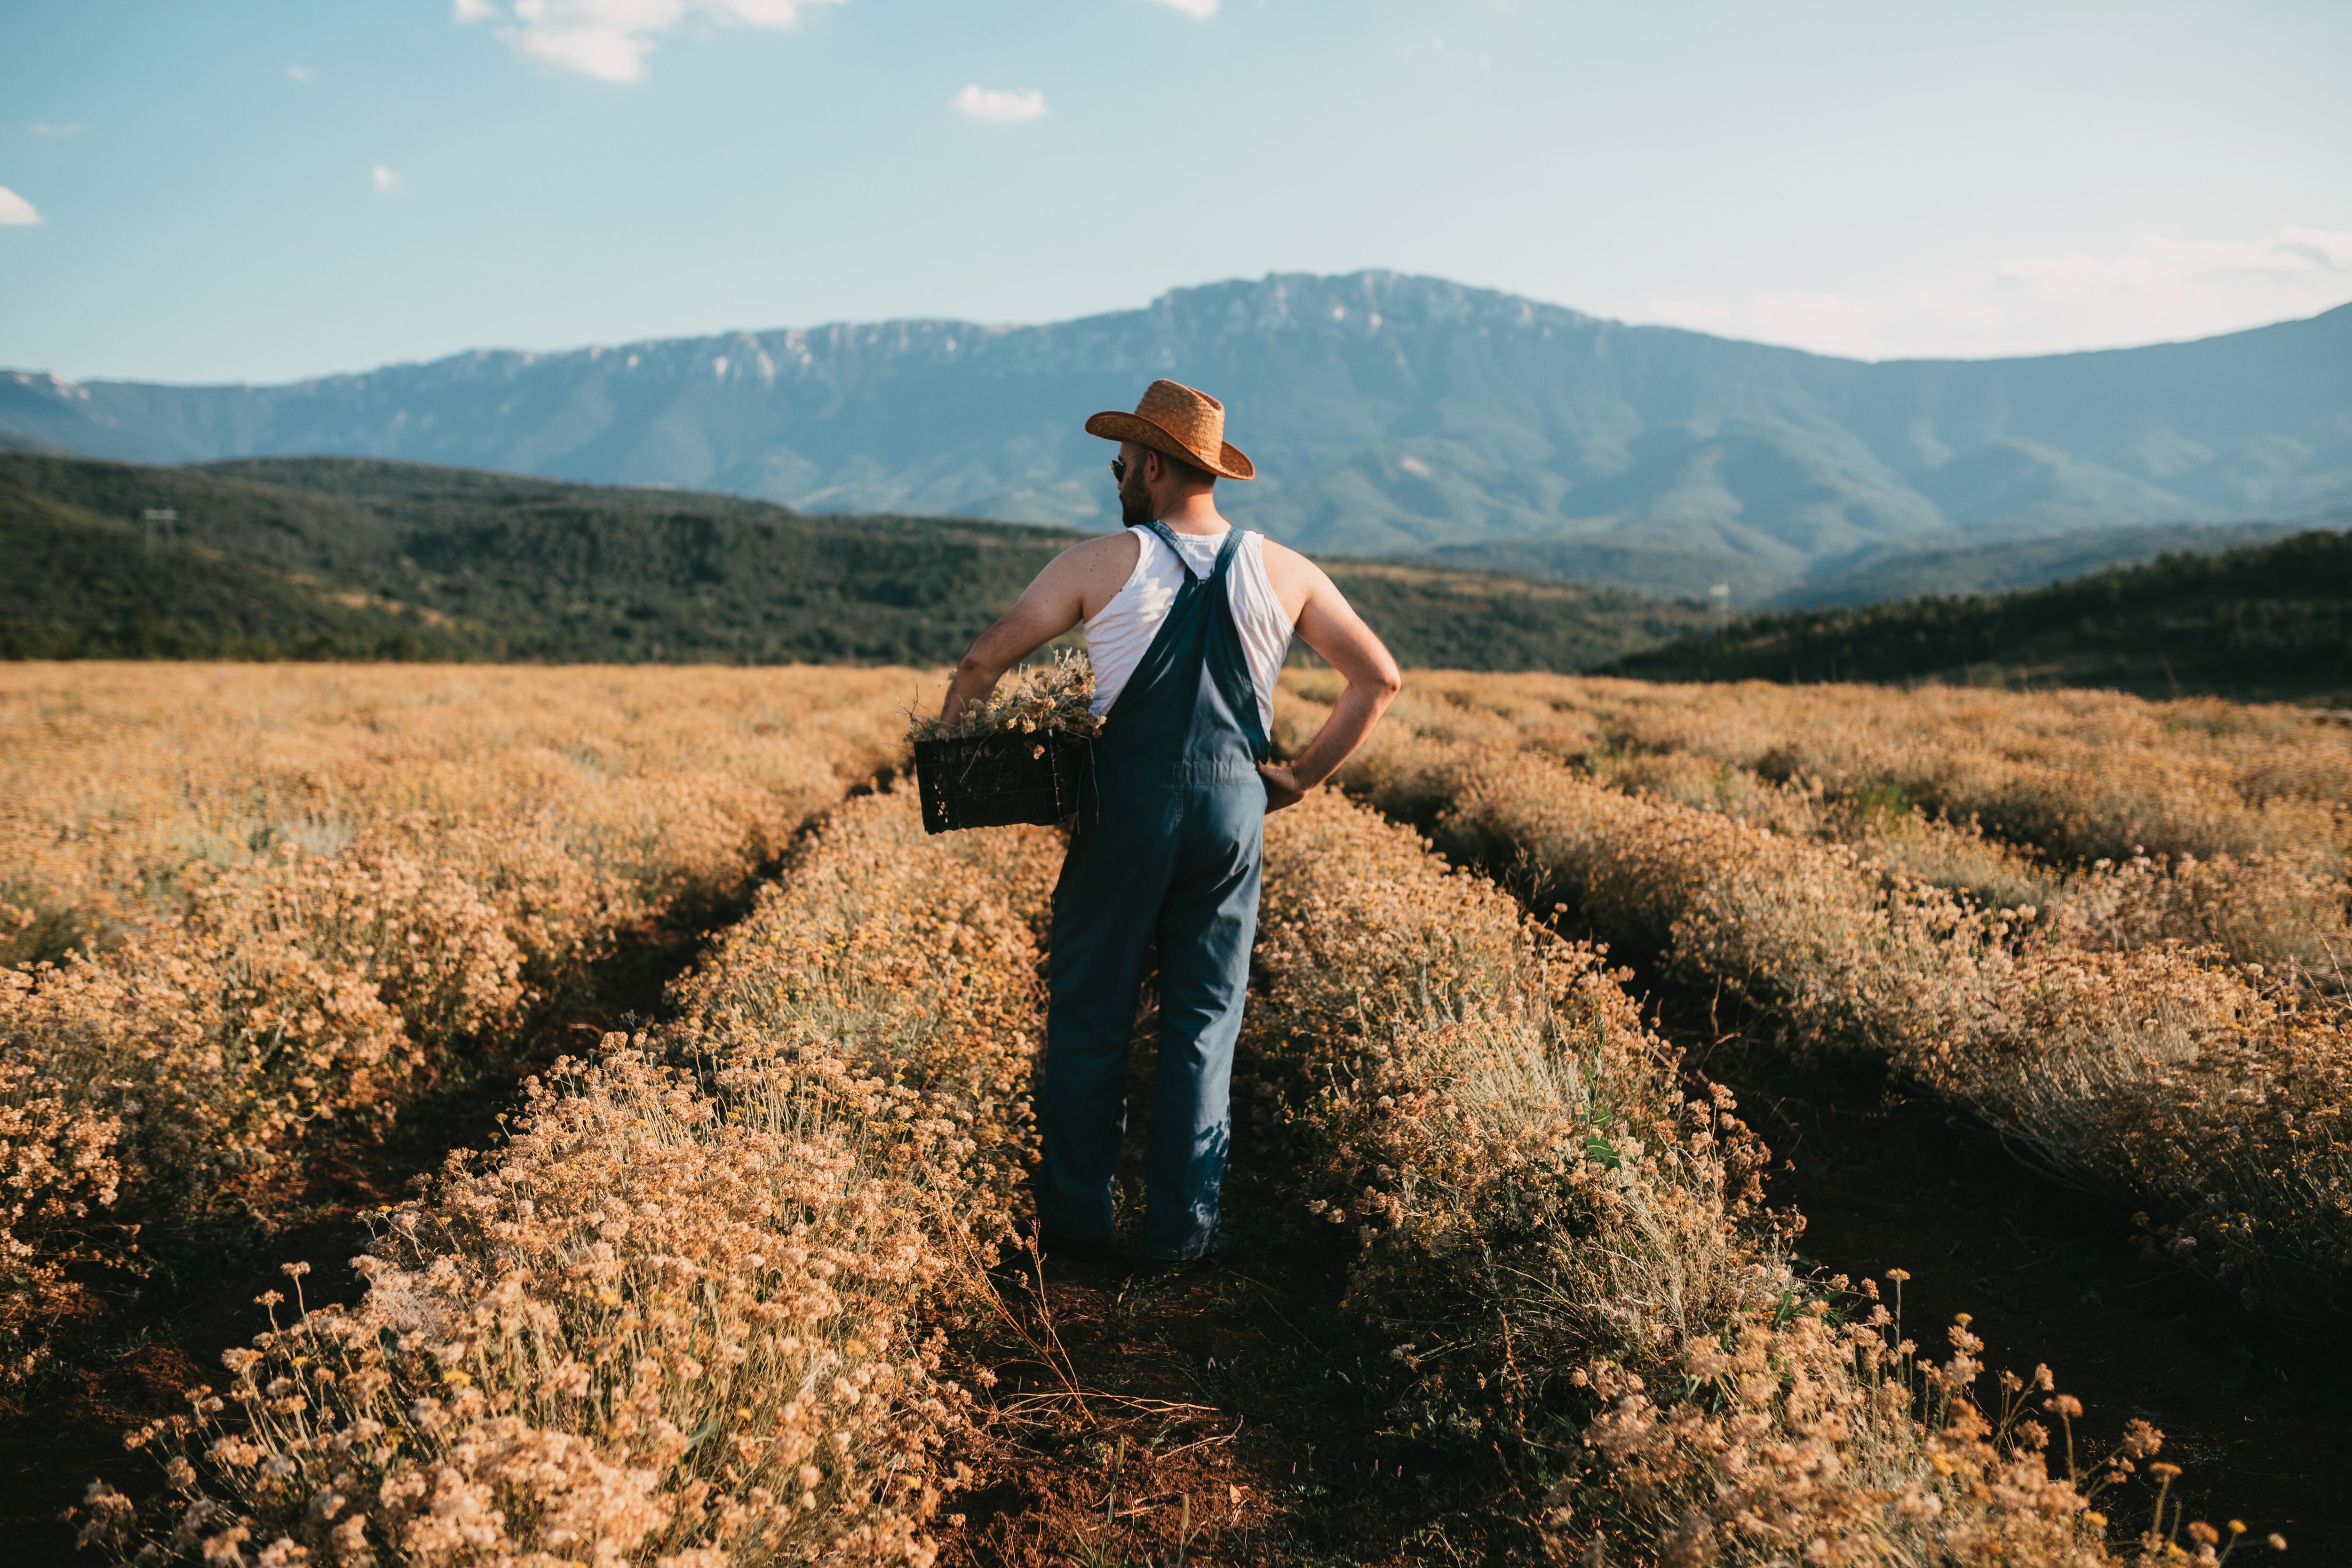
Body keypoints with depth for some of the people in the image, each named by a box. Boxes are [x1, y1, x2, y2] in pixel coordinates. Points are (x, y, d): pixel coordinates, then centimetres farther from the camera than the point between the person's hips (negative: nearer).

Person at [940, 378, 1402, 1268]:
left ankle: (1075, 1220, 17)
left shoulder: (1103, 564, -3)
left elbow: (984, 664, -3)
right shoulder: (1283, 574, 6)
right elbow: (1380, 679, 7)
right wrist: (1303, 777, 11)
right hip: (1233, 811, 3)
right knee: (1204, 1023, 11)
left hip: (1127, 806, -2)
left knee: (1090, 1017, 9)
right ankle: (1183, 1227, 15)